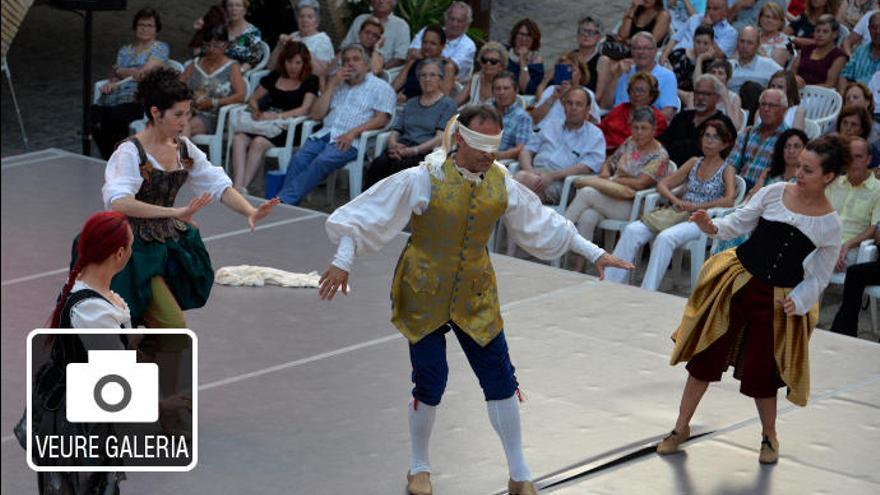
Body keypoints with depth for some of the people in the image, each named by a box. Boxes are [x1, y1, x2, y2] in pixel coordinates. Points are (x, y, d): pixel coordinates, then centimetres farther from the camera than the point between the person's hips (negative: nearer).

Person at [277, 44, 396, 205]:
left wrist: (353, 132, -16)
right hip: (325, 133, 5)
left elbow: (381, 119, -2)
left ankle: (284, 200, -37)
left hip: (351, 141, -5)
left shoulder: (380, 87, 12)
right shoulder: (337, 85, 29)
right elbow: (316, 115, 19)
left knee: (323, 161, -33)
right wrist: (331, 85, 12)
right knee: (299, 159, -25)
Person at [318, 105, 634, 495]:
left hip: (476, 297, 4)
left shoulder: (502, 185, -3)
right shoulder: (423, 180, -16)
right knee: (430, 381, -2)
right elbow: (368, 215, -13)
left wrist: (594, 253, 9)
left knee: (500, 380, 3)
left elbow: (544, 224, 9)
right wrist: (343, 260, -21)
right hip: (423, 295, -4)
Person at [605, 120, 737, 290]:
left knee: (665, 238, -36)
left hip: (701, 220, -5)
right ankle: (609, 284, -23)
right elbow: (662, 184, 18)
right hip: (678, 215, 5)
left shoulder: (727, 170, 6)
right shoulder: (694, 163, 22)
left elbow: (729, 200, -13)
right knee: (632, 231, -19)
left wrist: (697, 206, -15)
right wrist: (676, 201, -2)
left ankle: (646, 293, -38)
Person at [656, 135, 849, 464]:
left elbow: (819, 277, 1)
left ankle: (769, 436, 32)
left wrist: (797, 301, -13)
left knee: (761, 372, 4)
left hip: (779, 299, -1)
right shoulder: (775, 192, -5)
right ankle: (682, 427, 23)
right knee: (705, 355, 6)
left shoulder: (829, 224, -7)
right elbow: (740, 222, -1)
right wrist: (713, 227, -19)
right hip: (739, 281, 2)